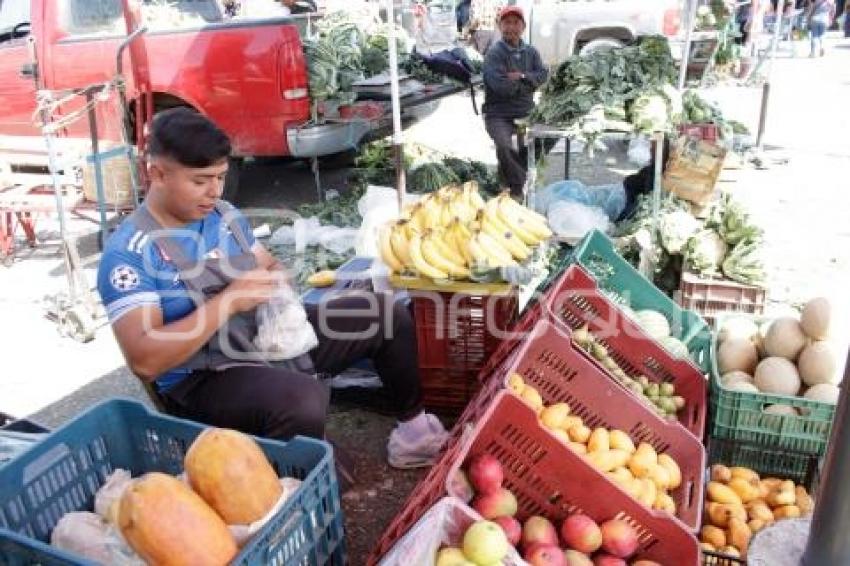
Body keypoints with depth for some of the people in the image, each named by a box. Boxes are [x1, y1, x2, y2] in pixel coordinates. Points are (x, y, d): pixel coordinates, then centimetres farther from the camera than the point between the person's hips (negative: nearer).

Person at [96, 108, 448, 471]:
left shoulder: (225, 215, 6)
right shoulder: (129, 253, -15)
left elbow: (270, 266, 18)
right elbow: (144, 361, -24)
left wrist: (276, 283, -7)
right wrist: (228, 301, -26)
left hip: (273, 340, 8)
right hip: (203, 380, -7)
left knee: (387, 313, 4)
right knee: (304, 401, -40)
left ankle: (413, 426, 20)